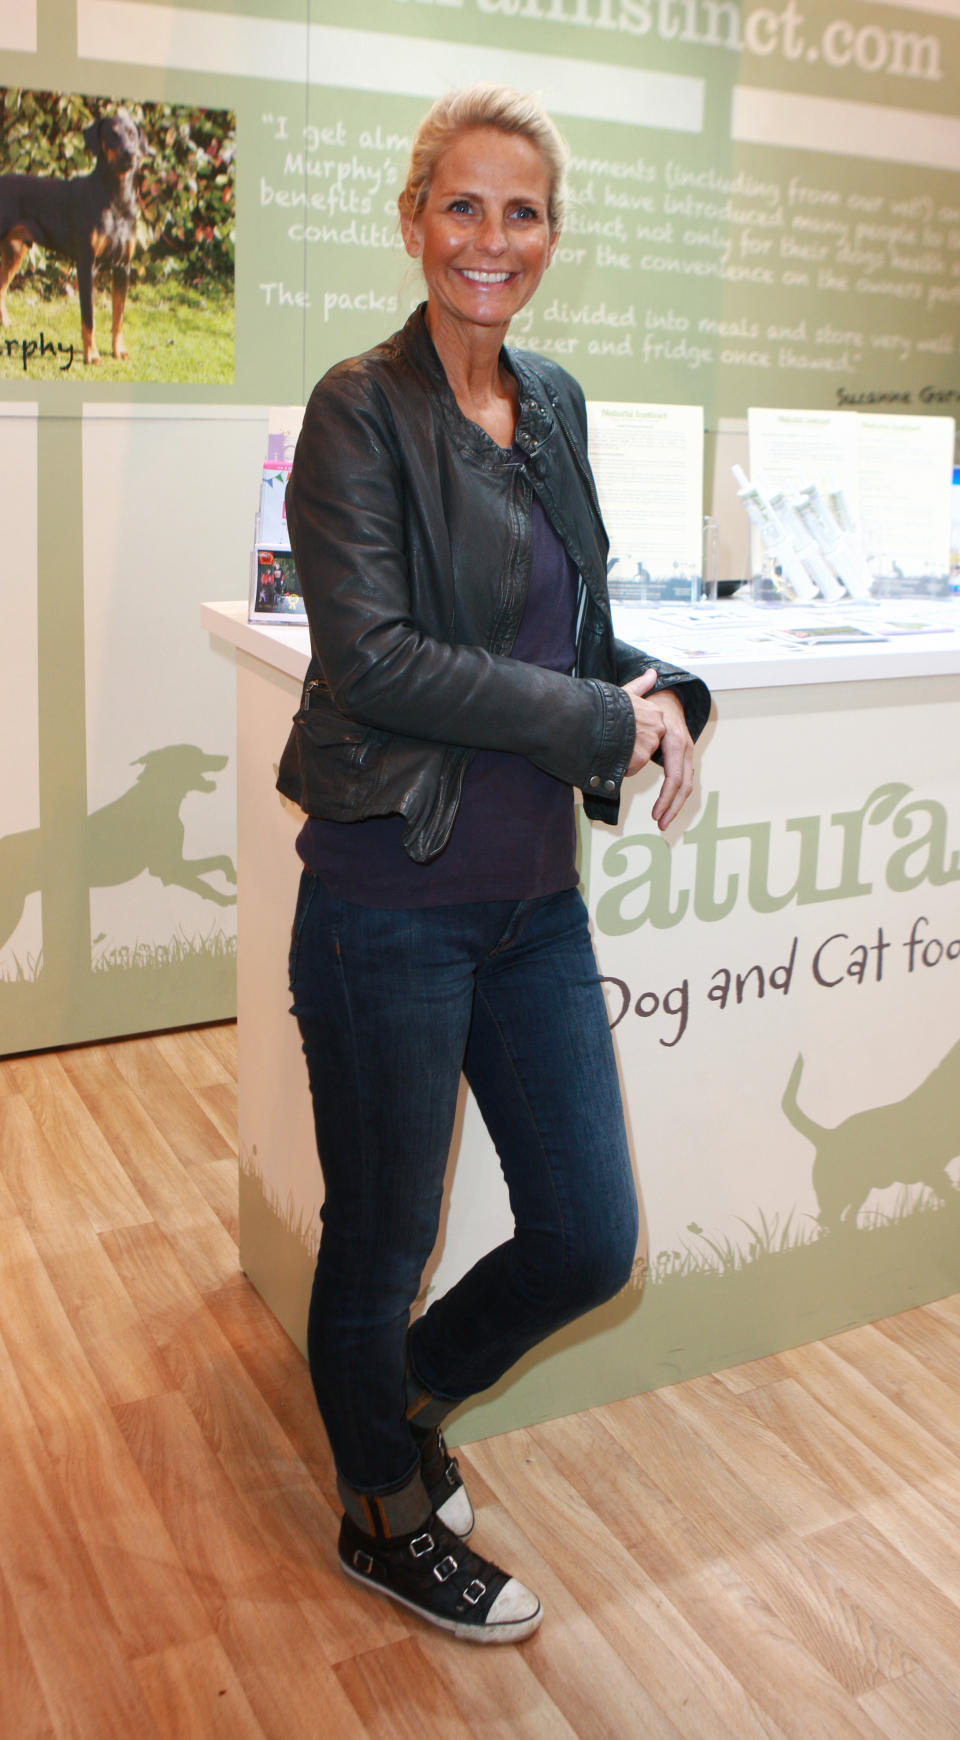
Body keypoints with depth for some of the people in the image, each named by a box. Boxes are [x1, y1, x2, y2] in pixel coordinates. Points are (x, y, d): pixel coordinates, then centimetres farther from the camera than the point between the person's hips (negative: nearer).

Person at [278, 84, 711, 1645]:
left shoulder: (554, 406, 11)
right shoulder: (362, 409, -9)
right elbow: (370, 655, -19)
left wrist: (662, 694, -2)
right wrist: (601, 723, -15)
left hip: (537, 898, 7)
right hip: (394, 904, -7)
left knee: (591, 1239, 13)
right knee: (383, 1237, 12)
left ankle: (404, 1399, 42)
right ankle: (386, 1516, 40)